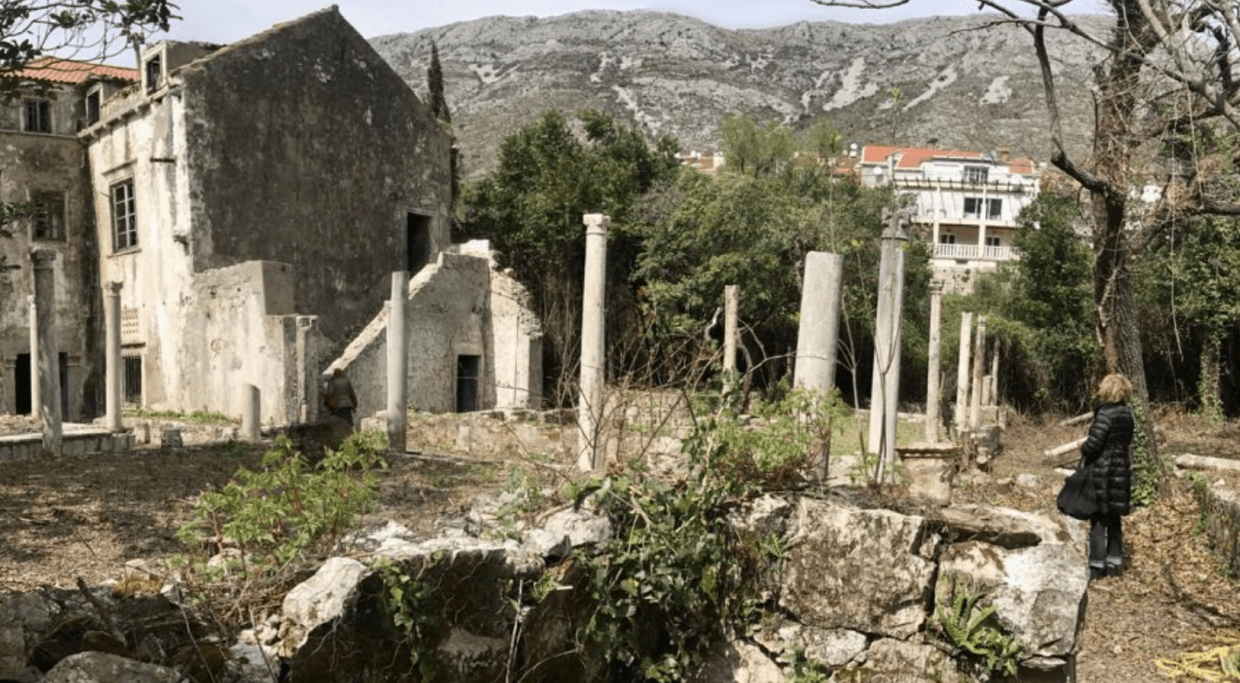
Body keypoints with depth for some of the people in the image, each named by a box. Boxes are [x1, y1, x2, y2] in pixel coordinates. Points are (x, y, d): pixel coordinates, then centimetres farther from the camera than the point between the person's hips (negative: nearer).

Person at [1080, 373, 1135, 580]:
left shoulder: (1105, 413, -17)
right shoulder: (1127, 414, 7)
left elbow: (1093, 443, -21)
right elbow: (1126, 441, 14)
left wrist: (1083, 450, -1)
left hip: (1101, 471, -7)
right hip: (1122, 468, 8)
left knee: (1098, 520, -1)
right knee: (1115, 519, 15)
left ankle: (1097, 566, 3)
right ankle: (1114, 562, 22)